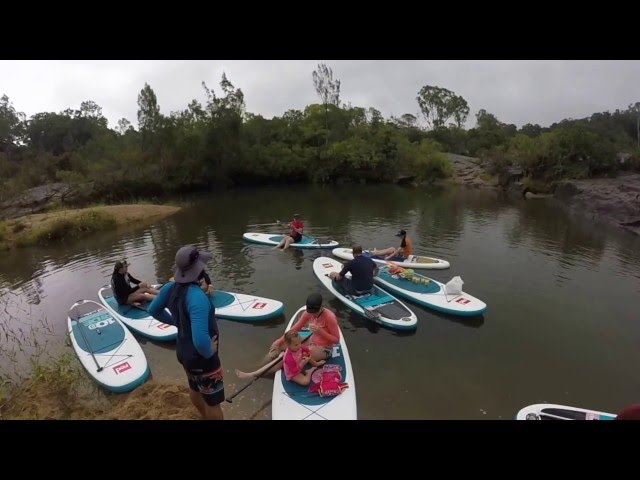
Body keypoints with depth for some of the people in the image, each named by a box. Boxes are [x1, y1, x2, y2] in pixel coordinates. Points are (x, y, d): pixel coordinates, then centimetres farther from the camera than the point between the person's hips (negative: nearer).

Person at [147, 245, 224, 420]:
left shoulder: (170, 287, -11)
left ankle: (205, 418, 56)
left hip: (183, 351, 9)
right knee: (213, 400, 13)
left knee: (195, 389, 31)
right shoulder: (197, 296, -37)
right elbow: (201, 340, -43)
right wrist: (209, 353, -22)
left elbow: (153, 310, 9)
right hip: (201, 357, -9)